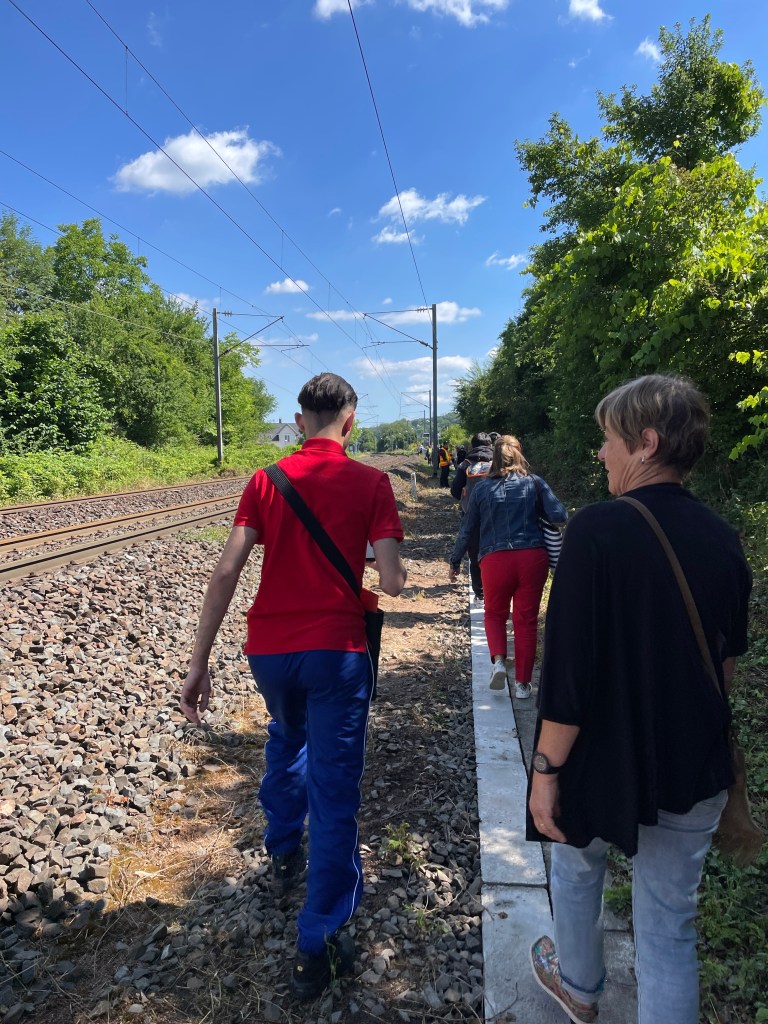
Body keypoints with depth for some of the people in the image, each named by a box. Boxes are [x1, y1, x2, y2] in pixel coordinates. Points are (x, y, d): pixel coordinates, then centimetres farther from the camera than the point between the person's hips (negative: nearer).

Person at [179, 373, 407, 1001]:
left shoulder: (266, 481, 2)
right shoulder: (371, 483, -6)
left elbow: (227, 572, -5)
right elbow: (391, 583, -13)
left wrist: (199, 662, -2)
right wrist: (391, 576, 11)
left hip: (268, 647, 4)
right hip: (336, 649, -4)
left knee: (286, 741, 33)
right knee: (334, 794, 7)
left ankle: (284, 854, 50)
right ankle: (317, 948, 15)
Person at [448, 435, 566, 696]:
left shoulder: (482, 488, 5)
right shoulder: (534, 482, 4)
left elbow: (466, 529, 9)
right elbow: (559, 515, -5)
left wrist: (455, 561, 19)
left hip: (495, 559, 0)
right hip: (533, 557, 0)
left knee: (495, 614, 20)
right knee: (526, 620, 10)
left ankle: (498, 660, -4)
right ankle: (522, 683, 15)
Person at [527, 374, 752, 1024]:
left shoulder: (598, 530, -21)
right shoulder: (722, 538, -2)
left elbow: (568, 667, -23)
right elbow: (727, 660, 11)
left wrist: (547, 769, -13)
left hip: (607, 761, -3)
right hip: (695, 772, 4)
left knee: (578, 865, 27)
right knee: (671, 926, 16)